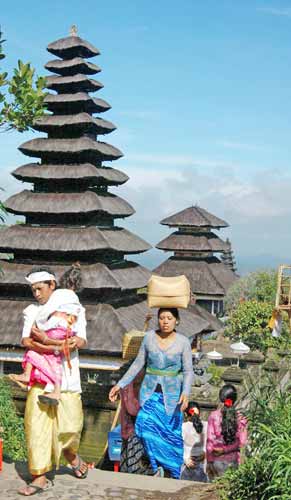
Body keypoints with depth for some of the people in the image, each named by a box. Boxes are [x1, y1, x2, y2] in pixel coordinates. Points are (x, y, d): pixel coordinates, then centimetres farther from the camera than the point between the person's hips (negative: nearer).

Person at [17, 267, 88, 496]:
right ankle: (40, 478, 2)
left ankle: (71, 454, 29)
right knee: (37, 424, -6)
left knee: (70, 424, -4)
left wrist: (76, 341, -22)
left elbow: (82, 341, -1)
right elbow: (26, 341, -5)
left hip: (67, 375, -1)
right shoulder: (32, 311, 11)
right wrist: (55, 346, -18)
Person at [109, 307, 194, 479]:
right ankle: (157, 466, -3)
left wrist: (186, 393, -21)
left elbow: (188, 371, -4)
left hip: (171, 394, -1)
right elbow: (138, 364, 8)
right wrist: (120, 384, 5)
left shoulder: (183, 342, -4)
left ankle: (175, 473, 16)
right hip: (150, 392, 2)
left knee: (172, 432, -2)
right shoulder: (149, 337, 1)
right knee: (147, 425, -17)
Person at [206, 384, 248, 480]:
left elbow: (210, 440, -4)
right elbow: (242, 443, -2)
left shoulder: (214, 416, -5)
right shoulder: (241, 418, -1)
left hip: (217, 460, -1)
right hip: (233, 459, 1)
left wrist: (209, 461, 2)